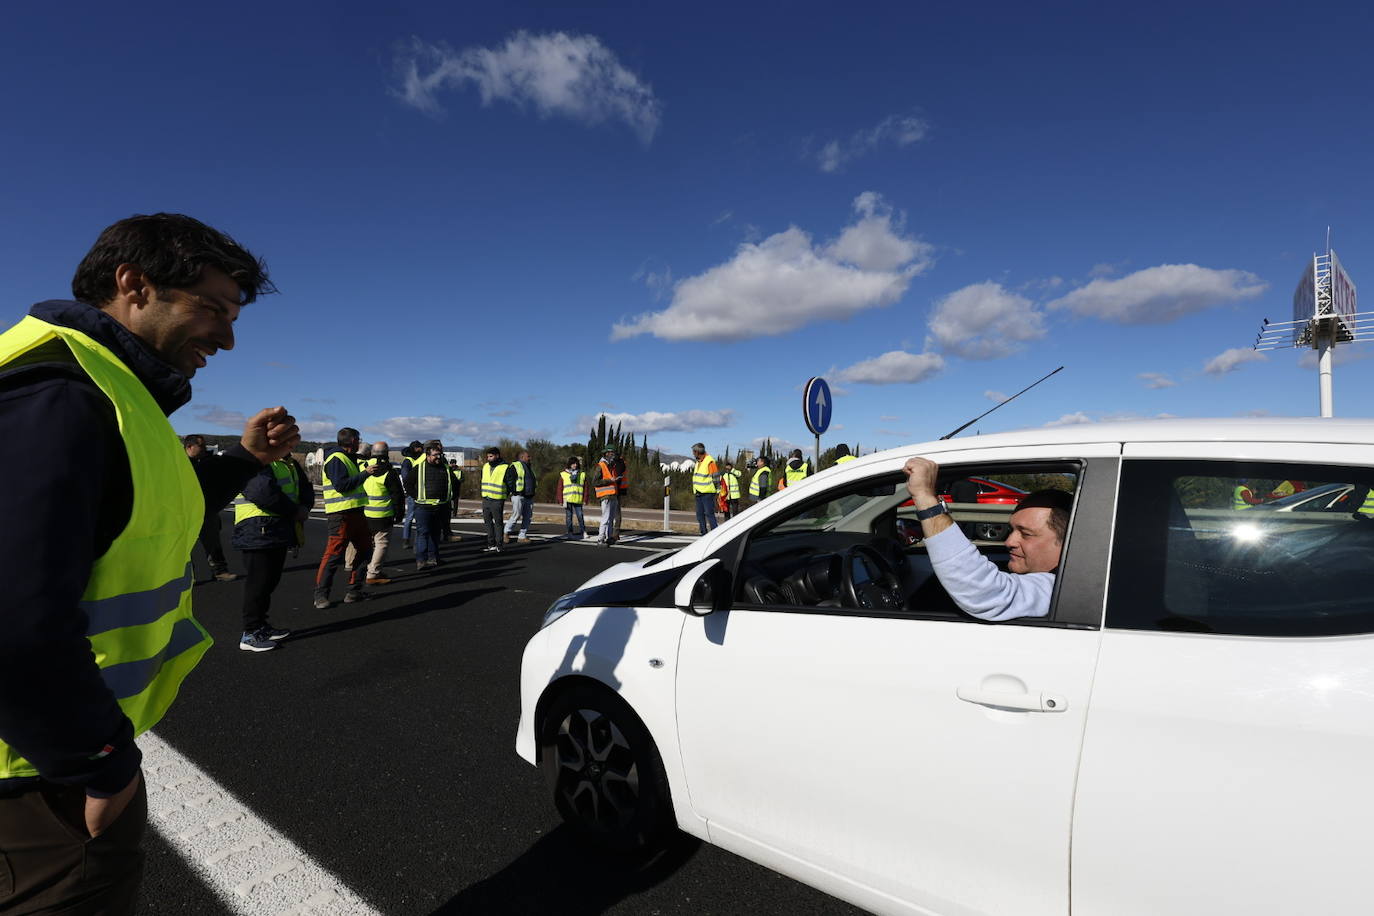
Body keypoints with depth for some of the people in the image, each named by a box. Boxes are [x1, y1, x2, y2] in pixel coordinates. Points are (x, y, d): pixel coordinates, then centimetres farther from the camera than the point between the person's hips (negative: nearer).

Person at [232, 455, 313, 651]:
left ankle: (261, 626, 29)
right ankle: (250, 634, 7)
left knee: (271, 580, 16)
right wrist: (295, 510, -17)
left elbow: (305, 487, 19)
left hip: (279, 531, 9)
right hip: (258, 532, -9)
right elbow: (263, 492, -27)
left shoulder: (290, 463, 16)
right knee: (259, 581, -3)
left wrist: (305, 506, -3)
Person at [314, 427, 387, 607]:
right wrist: (365, 473, -20)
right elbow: (342, 485, -22)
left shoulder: (349, 459, 18)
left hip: (356, 512, 10)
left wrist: (374, 472, 15)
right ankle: (321, 595, 2)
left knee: (364, 549, 14)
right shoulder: (336, 459, -12)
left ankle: (354, 590, 21)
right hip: (341, 514, -10)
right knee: (334, 554, -7)